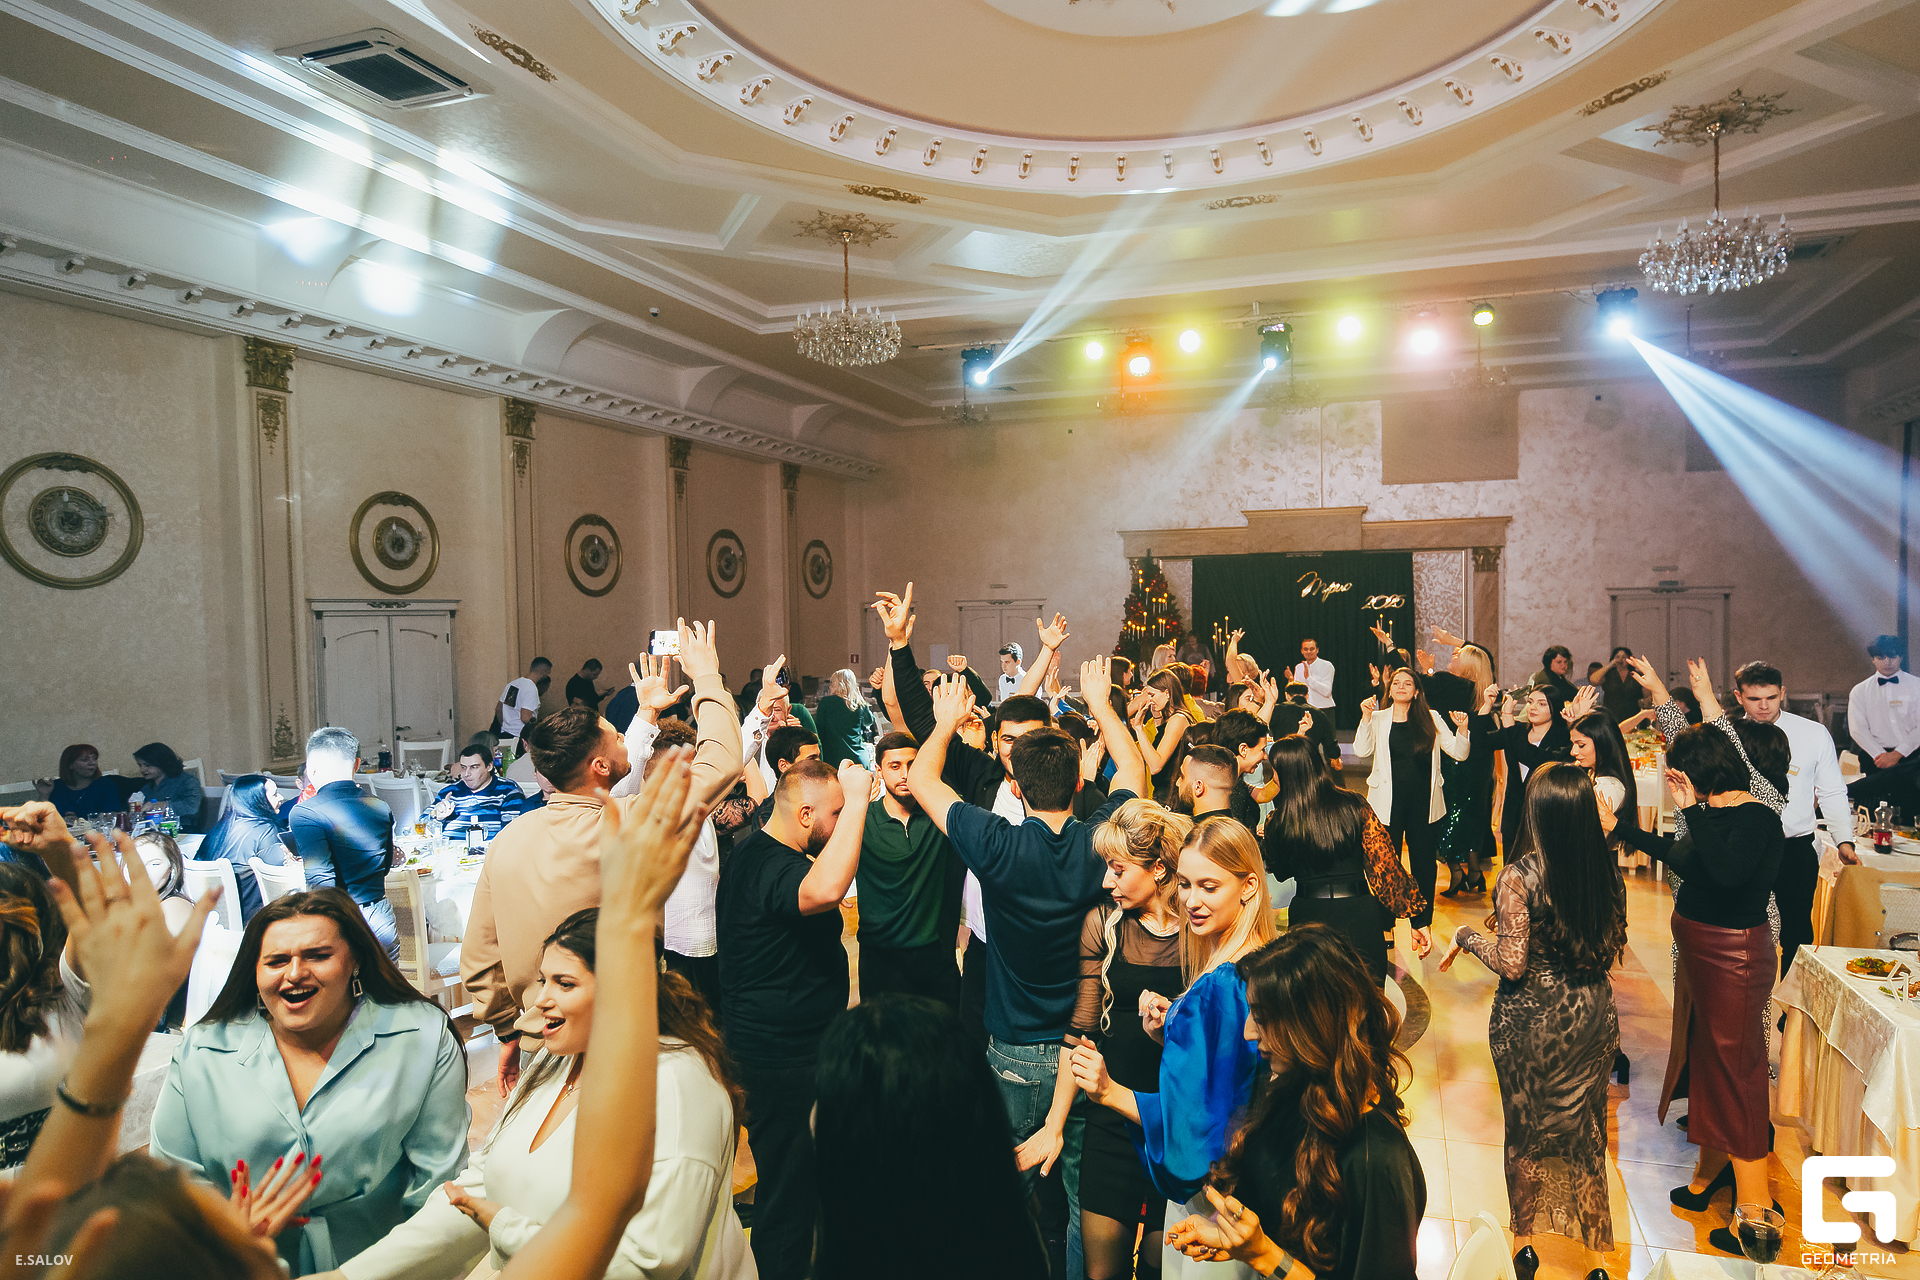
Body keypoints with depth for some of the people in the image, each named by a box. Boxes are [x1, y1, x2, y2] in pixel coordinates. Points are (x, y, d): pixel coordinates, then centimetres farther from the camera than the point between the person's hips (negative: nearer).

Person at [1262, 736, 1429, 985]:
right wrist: (1418, 917, -1)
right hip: (1359, 915, 0)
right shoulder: (1354, 806, -6)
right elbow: (1386, 864, -6)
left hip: (1309, 918, 0)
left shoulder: (1278, 823, -7)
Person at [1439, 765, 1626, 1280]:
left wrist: (1466, 935, -5)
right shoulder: (1607, 871, -9)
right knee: (1585, 1135, 19)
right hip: (1592, 1015, 4)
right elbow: (1615, 945, 7)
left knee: (1525, 1132, 17)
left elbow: (1512, 963, -22)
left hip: (1530, 1020, -4)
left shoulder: (1518, 877, -23)